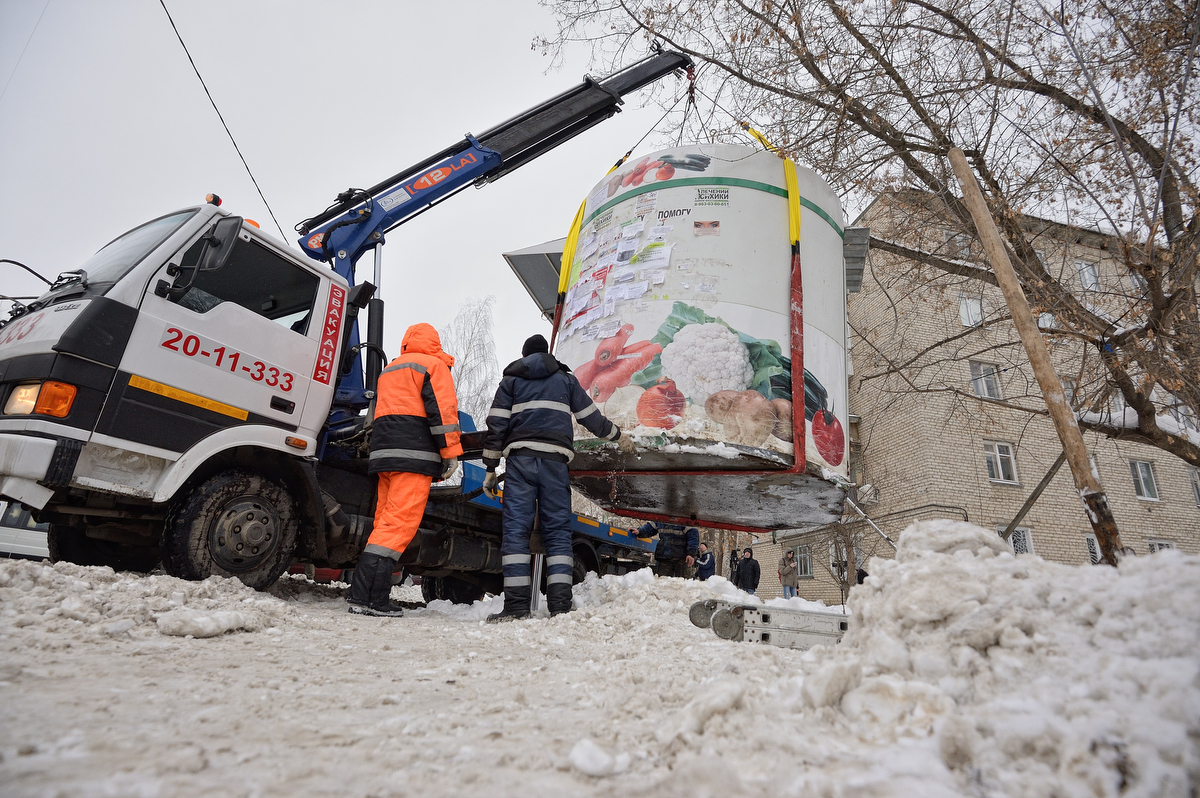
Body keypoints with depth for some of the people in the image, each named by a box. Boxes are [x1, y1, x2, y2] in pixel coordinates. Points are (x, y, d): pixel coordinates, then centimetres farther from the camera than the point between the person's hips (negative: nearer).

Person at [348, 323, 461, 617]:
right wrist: (451, 454, -8)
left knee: (386, 522, 10)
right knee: (400, 524, -11)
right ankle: (367, 598, -16)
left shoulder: (389, 369, 28)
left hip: (383, 453, 8)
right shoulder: (433, 365, 3)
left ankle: (364, 595, 7)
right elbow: (442, 410, -8)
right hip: (414, 455, -8)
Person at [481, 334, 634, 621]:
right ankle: (560, 604, -5)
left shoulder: (511, 379, 17)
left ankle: (517, 604, -8)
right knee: (558, 529, 2)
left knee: (515, 528, -2)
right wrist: (619, 437, 36)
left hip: (520, 457, -1)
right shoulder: (566, 378, 20)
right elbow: (591, 416, 21)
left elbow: (496, 425, 8)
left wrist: (490, 469, 9)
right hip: (555, 460, 1)